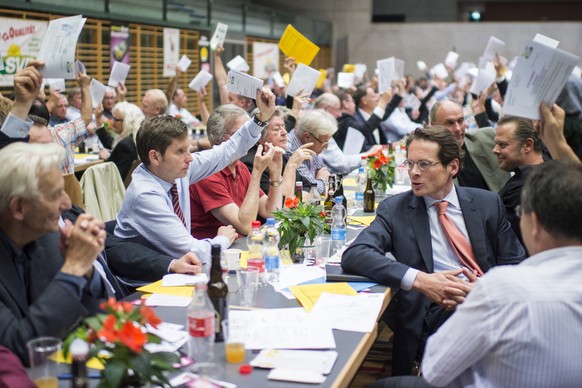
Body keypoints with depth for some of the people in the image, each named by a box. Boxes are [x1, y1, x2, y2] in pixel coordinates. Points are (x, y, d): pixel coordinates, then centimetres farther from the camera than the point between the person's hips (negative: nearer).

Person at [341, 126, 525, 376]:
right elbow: (354, 256, -9)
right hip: (437, 315, -3)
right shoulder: (395, 209, 6)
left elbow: (515, 264, 13)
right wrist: (419, 280, -21)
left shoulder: (487, 203, 13)